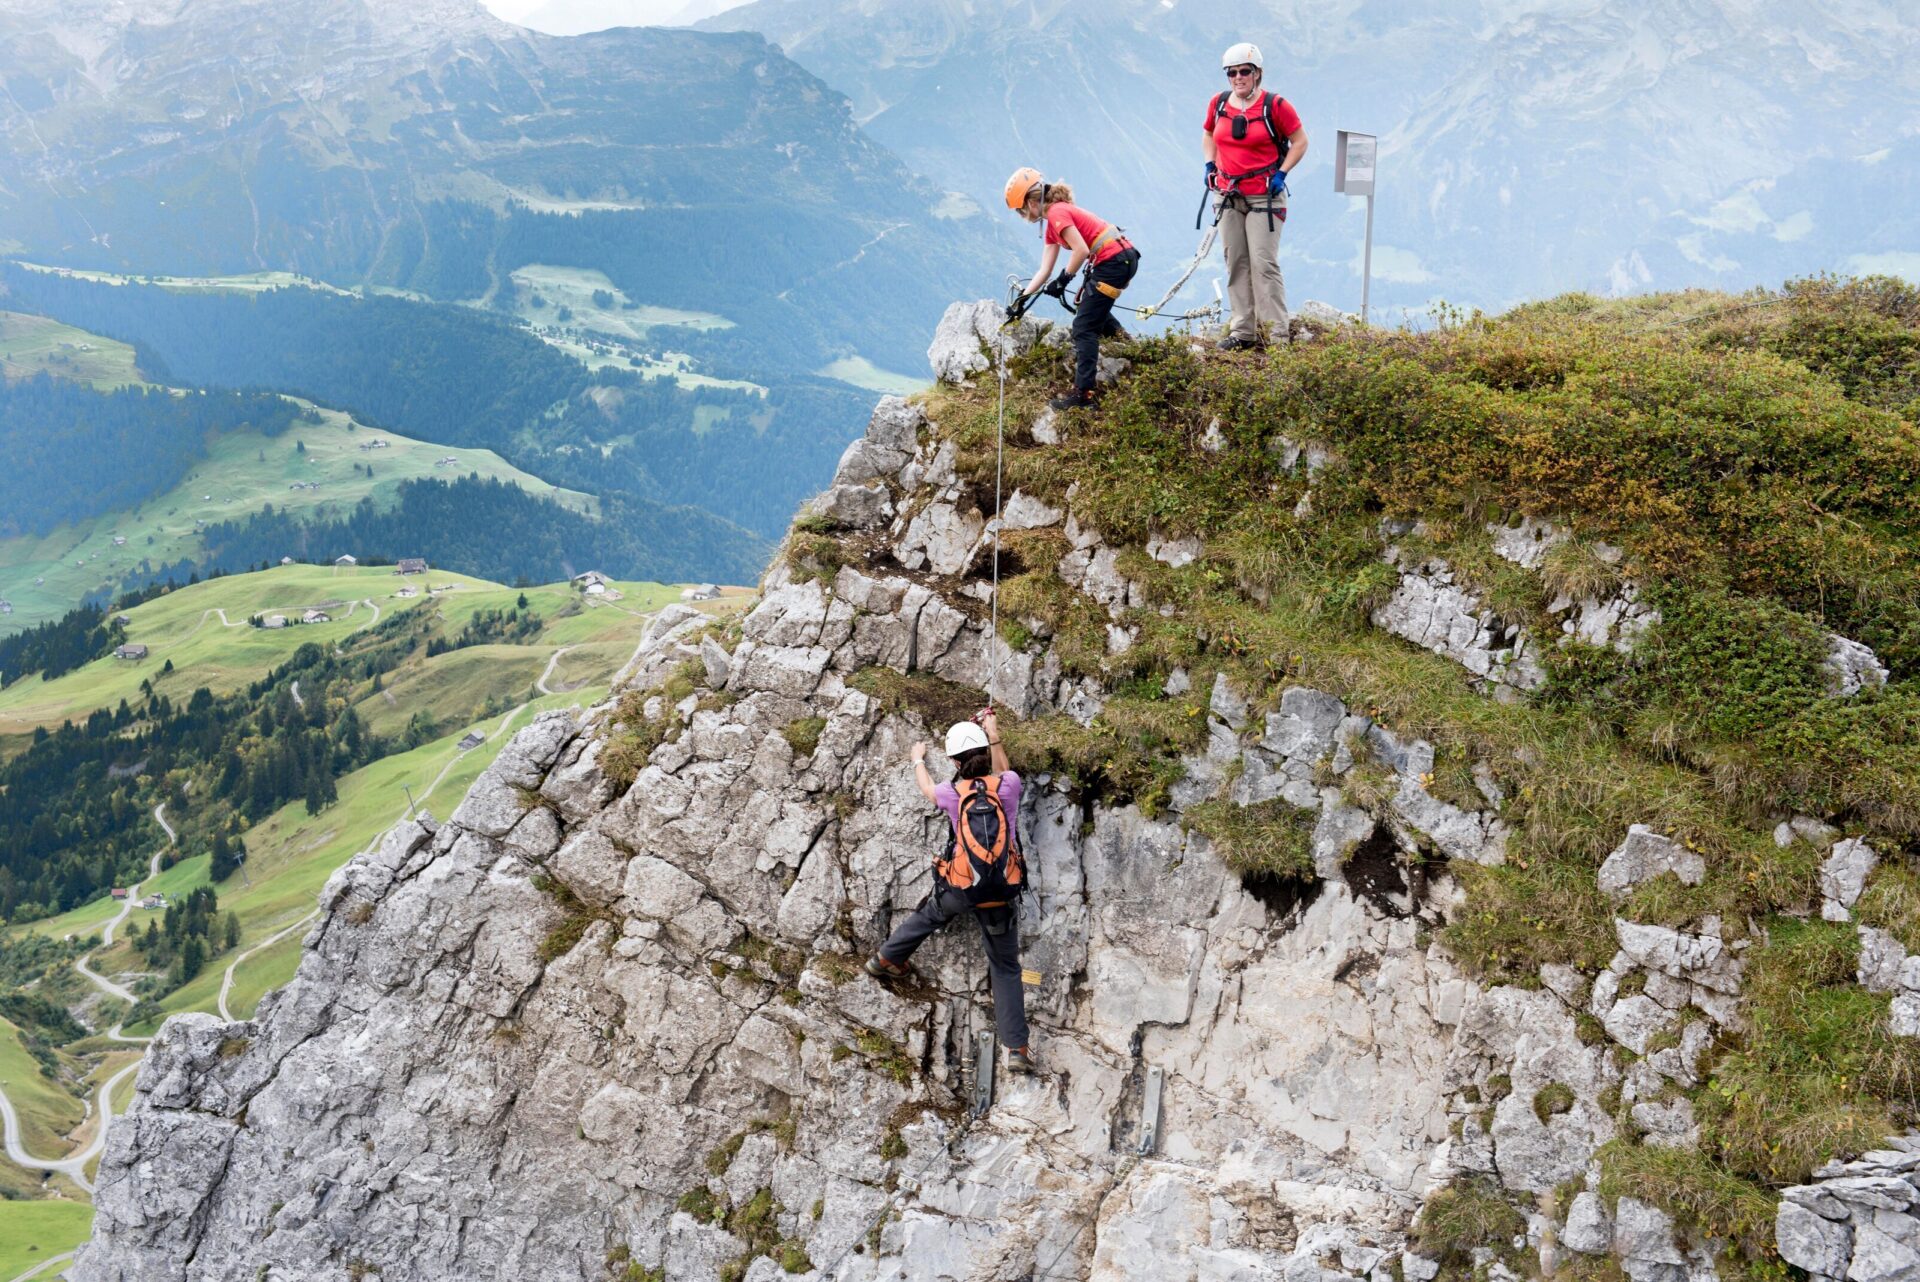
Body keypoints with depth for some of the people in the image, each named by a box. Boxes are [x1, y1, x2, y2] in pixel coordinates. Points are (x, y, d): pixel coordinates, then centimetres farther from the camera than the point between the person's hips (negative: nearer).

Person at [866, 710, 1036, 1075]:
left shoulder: (954, 794, -3)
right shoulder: (1008, 785, -5)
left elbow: (927, 789, 22)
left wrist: (918, 761, 41)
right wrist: (994, 737, 29)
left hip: (959, 890, 0)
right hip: (1001, 896, 0)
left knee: (929, 914, 34)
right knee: (1006, 968, 10)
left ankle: (886, 959, 52)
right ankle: (1017, 1048, 4)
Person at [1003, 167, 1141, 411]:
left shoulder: (1057, 213, -11)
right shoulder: (1052, 225, 18)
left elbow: (1081, 250, -21)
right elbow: (1044, 270, 18)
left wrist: (1063, 279, -10)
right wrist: (1022, 299, 16)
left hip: (1115, 260, -10)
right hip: (1124, 257, 10)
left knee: (1084, 327, -7)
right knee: (1088, 302, 36)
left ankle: (1083, 392, -9)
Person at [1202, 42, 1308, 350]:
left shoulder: (1275, 105, -8)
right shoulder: (1218, 104, 6)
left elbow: (1300, 141, 0)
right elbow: (1209, 136, 23)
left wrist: (1281, 174, -9)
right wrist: (1210, 165, 8)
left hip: (1264, 196, -5)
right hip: (1227, 194, 5)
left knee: (1263, 263, -10)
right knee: (1236, 264, 6)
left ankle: (1276, 334, -7)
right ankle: (1242, 331, 12)